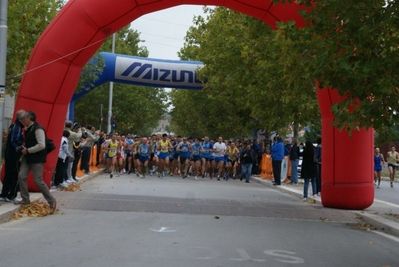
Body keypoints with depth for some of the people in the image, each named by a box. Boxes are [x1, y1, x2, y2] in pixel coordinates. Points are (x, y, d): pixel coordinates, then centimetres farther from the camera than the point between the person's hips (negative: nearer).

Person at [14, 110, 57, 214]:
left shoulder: (38, 129, -19)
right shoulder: (27, 129, 10)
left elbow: (41, 145, -26)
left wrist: (28, 150, -19)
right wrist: (24, 147, 3)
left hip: (37, 158, -9)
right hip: (27, 157, 9)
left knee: (38, 181, -8)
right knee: (21, 176, 2)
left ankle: (52, 201, 4)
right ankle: (25, 199, 15)